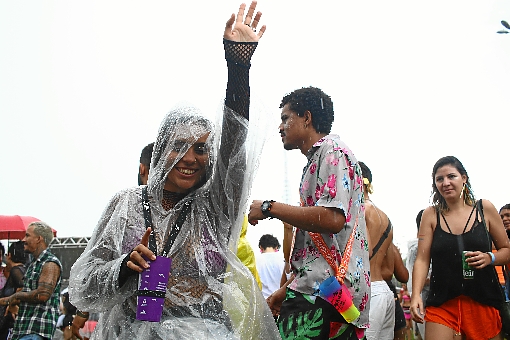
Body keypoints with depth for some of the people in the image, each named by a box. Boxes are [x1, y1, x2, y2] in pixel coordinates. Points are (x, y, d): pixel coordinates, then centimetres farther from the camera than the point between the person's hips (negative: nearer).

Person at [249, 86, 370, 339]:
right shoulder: (317, 159, 26)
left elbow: (332, 219, -20)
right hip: (316, 290, 10)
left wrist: (269, 208, -11)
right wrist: (287, 289, 24)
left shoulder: (332, 151, -4)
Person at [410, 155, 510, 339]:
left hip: (483, 303, 1)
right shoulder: (431, 215, 4)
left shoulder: (484, 209, 4)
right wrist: (416, 295, -14)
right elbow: (422, 260, 0)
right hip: (442, 304, 0)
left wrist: (489, 258, -10)